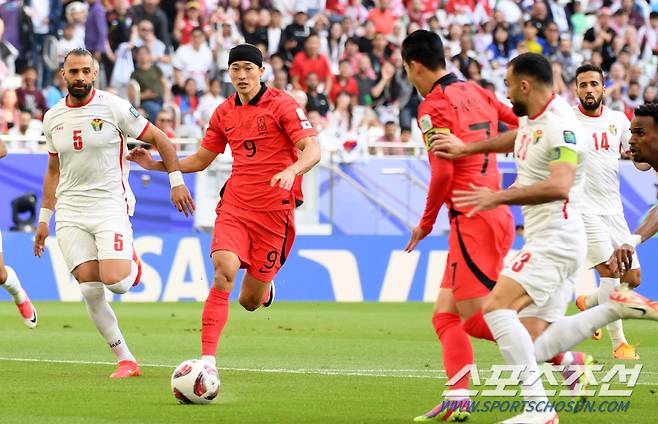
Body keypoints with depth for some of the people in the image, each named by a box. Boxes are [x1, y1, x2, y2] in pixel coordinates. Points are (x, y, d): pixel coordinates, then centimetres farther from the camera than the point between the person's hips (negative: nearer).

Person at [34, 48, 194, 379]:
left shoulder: (113, 108, -6)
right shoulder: (52, 118, 8)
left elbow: (159, 139, 2)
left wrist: (176, 181, -4)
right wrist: (44, 218, 20)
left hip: (110, 206, -4)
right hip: (70, 214, 4)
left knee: (115, 282, -20)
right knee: (90, 291, -7)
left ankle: (131, 263, 17)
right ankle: (125, 360, 2)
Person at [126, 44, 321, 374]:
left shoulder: (281, 104, -6)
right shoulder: (224, 113, 10)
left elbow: (312, 150, -15)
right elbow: (200, 160, 22)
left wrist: (291, 171, -36)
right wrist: (154, 165, 11)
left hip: (274, 208, -3)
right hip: (234, 204, 3)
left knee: (249, 302, 2)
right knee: (224, 270, -25)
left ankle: (264, 287, 43)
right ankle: (208, 359, -27)